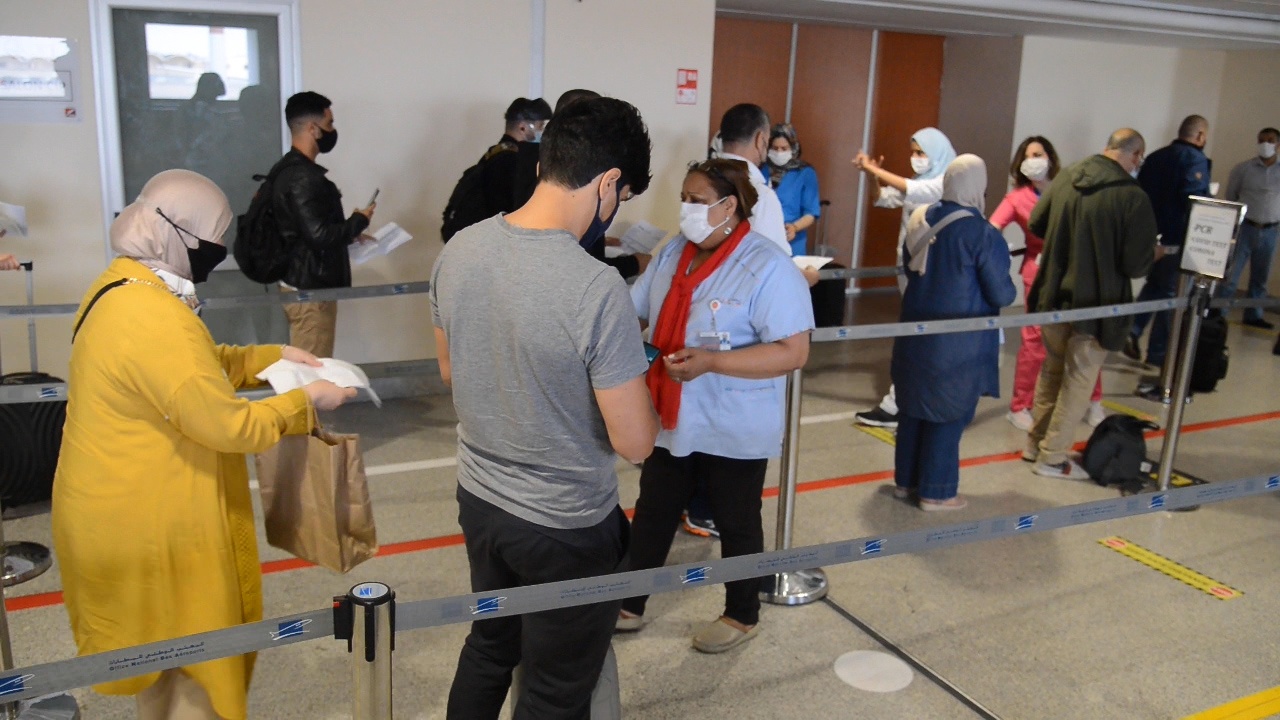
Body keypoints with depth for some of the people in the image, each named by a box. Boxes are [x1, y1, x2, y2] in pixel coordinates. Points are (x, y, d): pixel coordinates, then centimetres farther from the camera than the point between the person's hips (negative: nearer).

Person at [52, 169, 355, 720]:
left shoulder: (123, 288, 4)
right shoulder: (153, 318, -29)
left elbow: (196, 366, 17)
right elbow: (230, 425, -25)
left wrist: (273, 357, 8)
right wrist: (306, 400, -12)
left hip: (134, 510, 10)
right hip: (147, 523, -10)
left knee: (165, 651, 27)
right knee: (197, 659, 9)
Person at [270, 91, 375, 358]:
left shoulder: (288, 169, 12)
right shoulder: (304, 177, -19)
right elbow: (320, 235, -24)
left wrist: (348, 232, 12)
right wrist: (359, 221, -10)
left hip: (300, 282, 10)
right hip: (310, 288, -10)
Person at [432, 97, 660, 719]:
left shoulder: (459, 250, -8)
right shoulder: (596, 290, -29)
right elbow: (635, 442, -22)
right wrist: (626, 378, -2)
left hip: (479, 499, 6)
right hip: (566, 527, -6)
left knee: (488, 650, 29)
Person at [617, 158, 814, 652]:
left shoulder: (768, 267, -19)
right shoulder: (674, 253, 3)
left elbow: (793, 352, -23)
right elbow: (632, 310, 9)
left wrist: (710, 361, -31)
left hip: (733, 432, -6)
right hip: (671, 420, 6)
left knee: (736, 524, 14)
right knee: (651, 517, 17)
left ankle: (742, 617, 35)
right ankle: (628, 607, 34)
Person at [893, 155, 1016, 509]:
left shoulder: (920, 218, 0)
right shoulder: (983, 234, -18)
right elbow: (1002, 295, -14)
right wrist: (1011, 288, 8)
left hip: (916, 331, 6)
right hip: (958, 342, -6)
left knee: (913, 407, 17)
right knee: (949, 414, 7)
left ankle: (905, 480, 30)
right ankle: (936, 491, 17)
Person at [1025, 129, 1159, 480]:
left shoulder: (1066, 177, -2)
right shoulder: (1133, 197, -18)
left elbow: (1036, 225, 9)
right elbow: (1136, 265, -17)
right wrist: (1154, 253, 4)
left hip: (1053, 296, 6)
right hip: (1095, 305, -6)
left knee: (1051, 371, 22)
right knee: (1078, 381, 9)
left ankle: (1035, 443, 32)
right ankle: (1052, 457, 16)